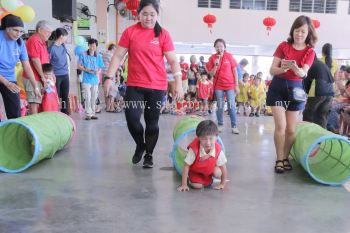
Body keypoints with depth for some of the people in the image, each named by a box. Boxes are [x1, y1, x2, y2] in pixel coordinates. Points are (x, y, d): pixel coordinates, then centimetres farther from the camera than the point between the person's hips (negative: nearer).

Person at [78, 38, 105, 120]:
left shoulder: (98, 56, 8)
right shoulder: (83, 55, -1)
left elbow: (100, 67, 11)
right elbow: (79, 66, 0)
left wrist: (98, 71, -11)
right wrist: (86, 69, -16)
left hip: (95, 79, 3)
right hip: (86, 80, -3)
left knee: (94, 98, 8)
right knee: (87, 97, -7)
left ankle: (92, 113, 18)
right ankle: (88, 114, 1)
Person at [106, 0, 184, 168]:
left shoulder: (163, 34, 0)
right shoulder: (130, 32, 3)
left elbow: (173, 61, -1)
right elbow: (118, 56, 4)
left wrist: (178, 82, -11)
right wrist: (109, 77, -3)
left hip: (157, 86, -1)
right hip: (134, 85, 1)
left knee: (152, 123, 6)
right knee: (132, 119, -5)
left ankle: (149, 155, 27)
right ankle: (140, 145, 27)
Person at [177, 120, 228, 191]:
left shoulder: (218, 150, -30)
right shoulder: (194, 150, -36)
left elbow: (223, 168, -15)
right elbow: (186, 166, -26)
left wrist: (222, 184, -9)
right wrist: (184, 185, -23)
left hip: (210, 169, 2)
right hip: (196, 171, -2)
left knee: (217, 173, -24)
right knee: (196, 185, -20)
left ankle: (209, 177, 11)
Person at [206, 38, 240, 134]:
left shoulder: (229, 56, -4)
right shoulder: (212, 58, -3)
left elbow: (235, 71, 0)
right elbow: (211, 74, -2)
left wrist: (236, 85, -3)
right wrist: (216, 65, -20)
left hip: (230, 85, -1)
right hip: (218, 86, 1)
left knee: (232, 106, -1)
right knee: (220, 106, 8)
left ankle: (234, 126, 5)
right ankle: (220, 125, 19)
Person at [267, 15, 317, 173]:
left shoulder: (310, 52, 0)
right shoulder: (283, 46, -2)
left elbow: (303, 73, -16)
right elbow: (272, 70, -6)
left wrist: (294, 67, -38)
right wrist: (283, 68, -28)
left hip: (295, 89, 2)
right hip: (278, 87, -1)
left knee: (291, 129, 5)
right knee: (280, 126, -11)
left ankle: (285, 158, 24)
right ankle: (279, 160, 3)